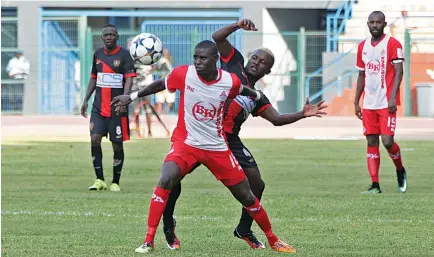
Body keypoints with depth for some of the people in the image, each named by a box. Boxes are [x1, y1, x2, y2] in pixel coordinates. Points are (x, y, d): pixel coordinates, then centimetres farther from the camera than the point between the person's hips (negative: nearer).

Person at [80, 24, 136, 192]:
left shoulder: (124, 55, -6)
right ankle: (99, 180, -3)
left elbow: (129, 79, -13)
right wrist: (86, 100, 14)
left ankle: (115, 182, 12)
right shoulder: (98, 54, 10)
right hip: (99, 107, 4)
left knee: (117, 145, 1)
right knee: (95, 139, -10)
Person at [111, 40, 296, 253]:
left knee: (247, 197, 6)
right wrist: (131, 97, 12)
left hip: (217, 149, 1)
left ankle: (273, 241, 27)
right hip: (185, 143, -1)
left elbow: (241, 90, 14)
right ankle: (148, 241, -21)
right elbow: (161, 84, 6)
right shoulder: (183, 74, -13)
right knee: (165, 182, -28)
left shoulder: (230, 82, -11)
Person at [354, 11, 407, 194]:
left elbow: (398, 72, -11)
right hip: (369, 104, 5)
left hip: (386, 103, -5)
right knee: (371, 143, 2)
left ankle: (400, 171, 17)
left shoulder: (393, 44, -5)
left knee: (387, 141, -11)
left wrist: (393, 97, -20)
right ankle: (375, 185, 3)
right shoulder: (363, 47, 13)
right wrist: (356, 101, 15)